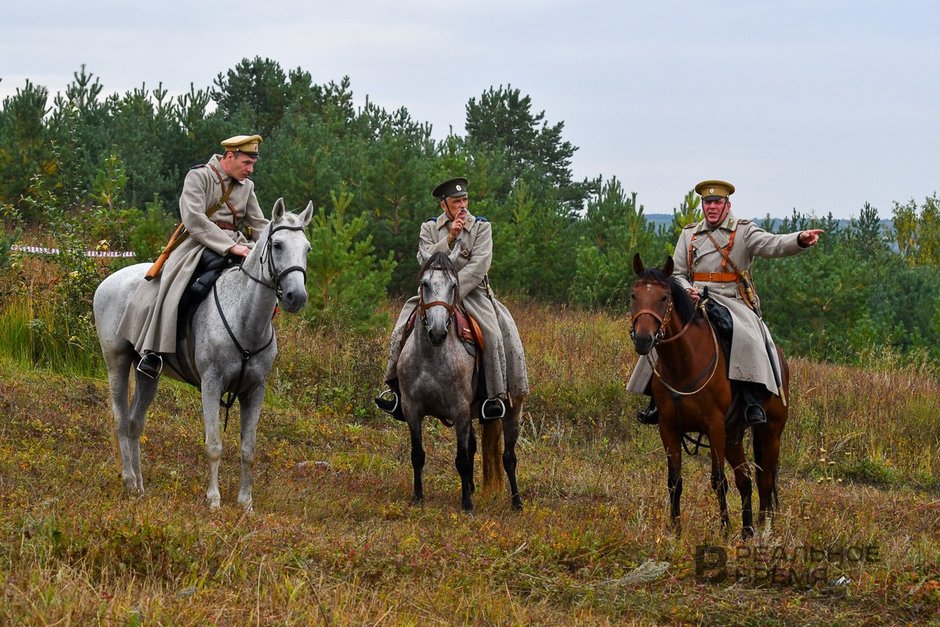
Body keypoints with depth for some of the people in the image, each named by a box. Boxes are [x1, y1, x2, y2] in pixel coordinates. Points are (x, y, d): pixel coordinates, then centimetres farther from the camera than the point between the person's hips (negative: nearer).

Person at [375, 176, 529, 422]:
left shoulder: (481, 227, 1)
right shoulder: (429, 228, 7)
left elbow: (479, 266, -11)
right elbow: (426, 260, -8)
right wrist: (450, 238, -19)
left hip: (471, 291, -2)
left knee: (494, 332, -27)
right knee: (401, 332, -15)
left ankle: (497, 394, -23)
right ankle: (396, 388, -5)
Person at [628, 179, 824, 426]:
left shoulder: (744, 232, 5)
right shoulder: (689, 235, 16)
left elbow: (772, 245, -12)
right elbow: (677, 274, 16)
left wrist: (800, 240, -33)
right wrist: (686, 289, -8)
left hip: (732, 302, -3)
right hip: (694, 301, 3)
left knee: (747, 336, -33)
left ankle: (753, 402, -31)